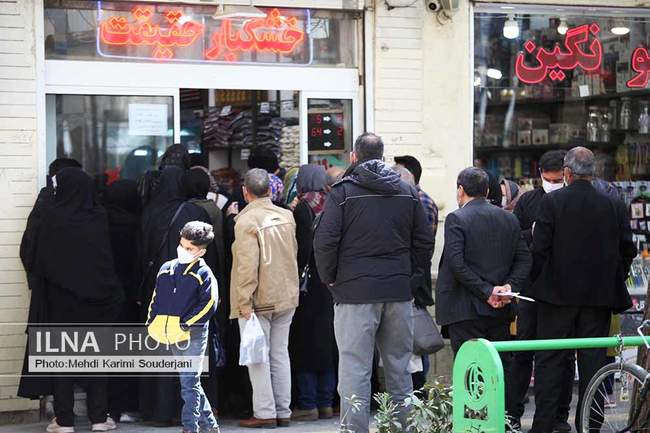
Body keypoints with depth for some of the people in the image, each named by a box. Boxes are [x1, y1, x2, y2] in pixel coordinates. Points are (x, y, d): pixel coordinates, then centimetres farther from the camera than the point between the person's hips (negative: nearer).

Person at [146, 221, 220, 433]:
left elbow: (209, 305, -13)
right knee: (190, 381, 13)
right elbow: (156, 298, 19)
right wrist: (152, 322, 6)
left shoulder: (204, 274, -7)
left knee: (189, 382, -6)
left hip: (193, 334, -6)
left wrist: (184, 325, -17)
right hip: (171, 334, 6)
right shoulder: (166, 268, 12)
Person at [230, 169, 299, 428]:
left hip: (258, 300, -6)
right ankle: (283, 412, 16)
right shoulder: (287, 216, 5)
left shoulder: (246, 220, -15)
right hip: (286, 297, 6)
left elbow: (247, 265, -19)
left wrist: (245, 303, -16)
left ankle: (265, 413, 1)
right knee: (280, 354, 12)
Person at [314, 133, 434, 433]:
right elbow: (425, 242, 11)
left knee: (355, 369, -3)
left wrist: (330, 279, 3)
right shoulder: (407, 192, 10)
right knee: (399, 368, 12)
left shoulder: (342, 192, -3)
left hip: (355, 291, -4)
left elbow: (325, 242, -9)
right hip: (399, 292, 4)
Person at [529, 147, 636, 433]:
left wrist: (538, 281, 5)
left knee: (550, 360, 4)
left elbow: (539, 248, -9)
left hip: (557, 292, -2)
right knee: (593, 359, 8)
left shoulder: (551, 202, -8)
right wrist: (612, 283, 18)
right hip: (599, 295, 2)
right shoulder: (614, 206, 0)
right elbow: (628, 250, 5)